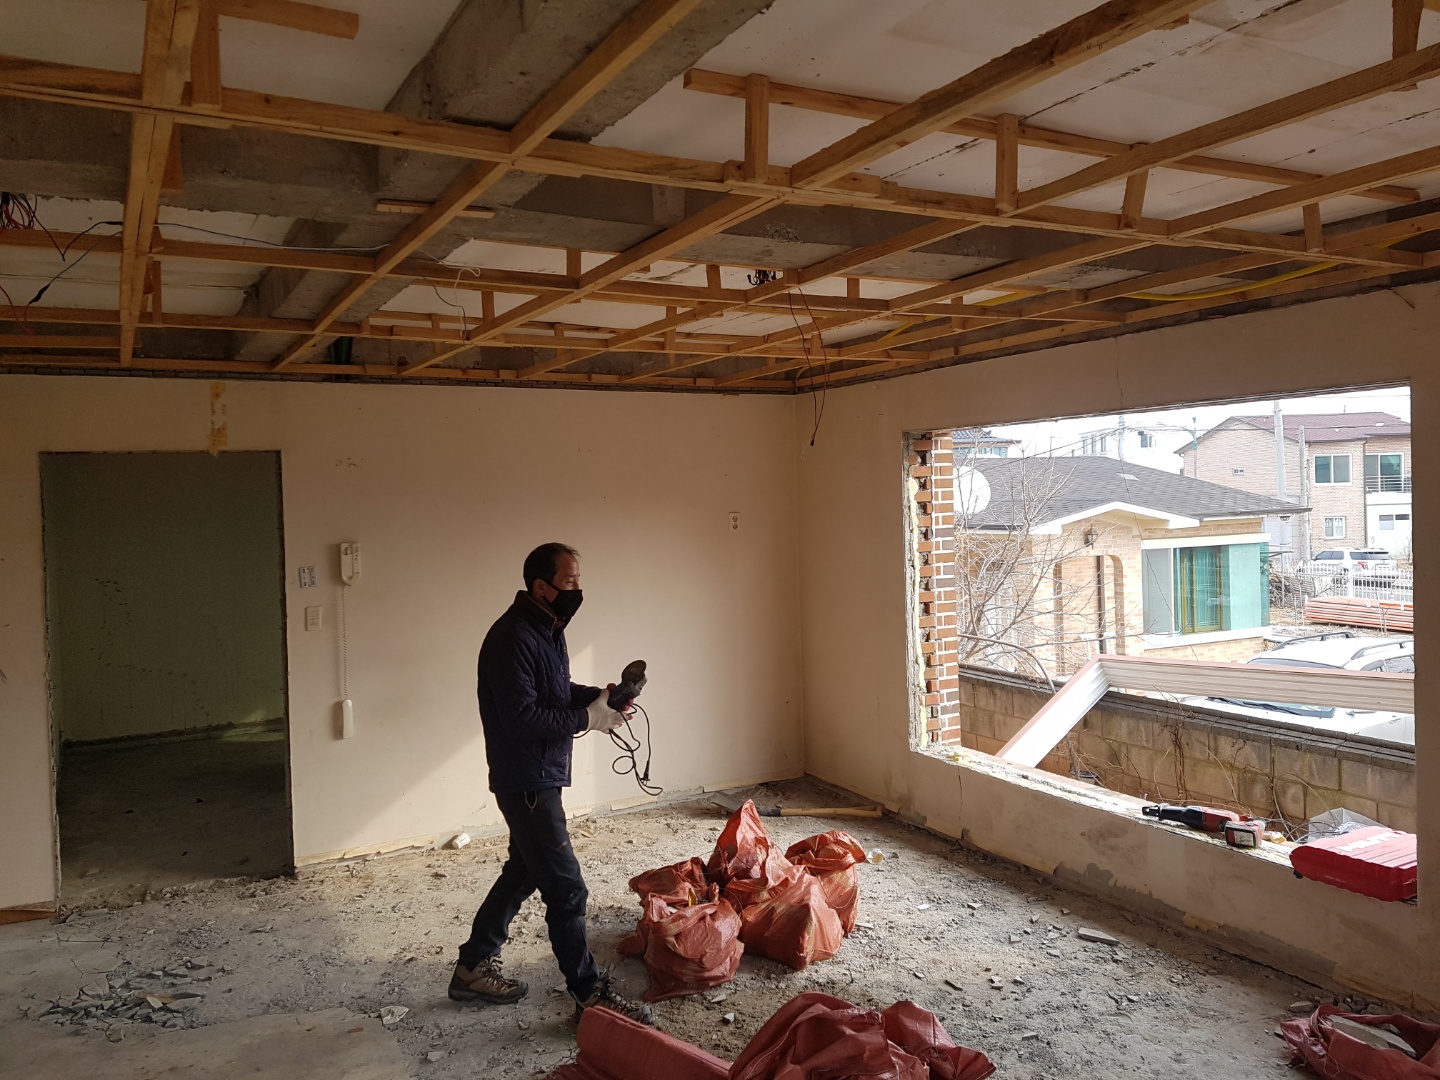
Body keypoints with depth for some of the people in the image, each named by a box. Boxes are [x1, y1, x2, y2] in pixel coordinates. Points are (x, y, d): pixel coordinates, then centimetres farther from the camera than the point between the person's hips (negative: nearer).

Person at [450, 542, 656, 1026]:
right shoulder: (513, 637, -23)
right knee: (566, 890, -3)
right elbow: (522, 718, -27)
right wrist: (588, 718, -21)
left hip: (541, 776, 11)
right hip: (526, 781, -10)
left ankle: (474, 968, 35)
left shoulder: (547, 629, 9)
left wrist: (598, 695, 2)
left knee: (523, 872, 21)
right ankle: (591, 995, 8)